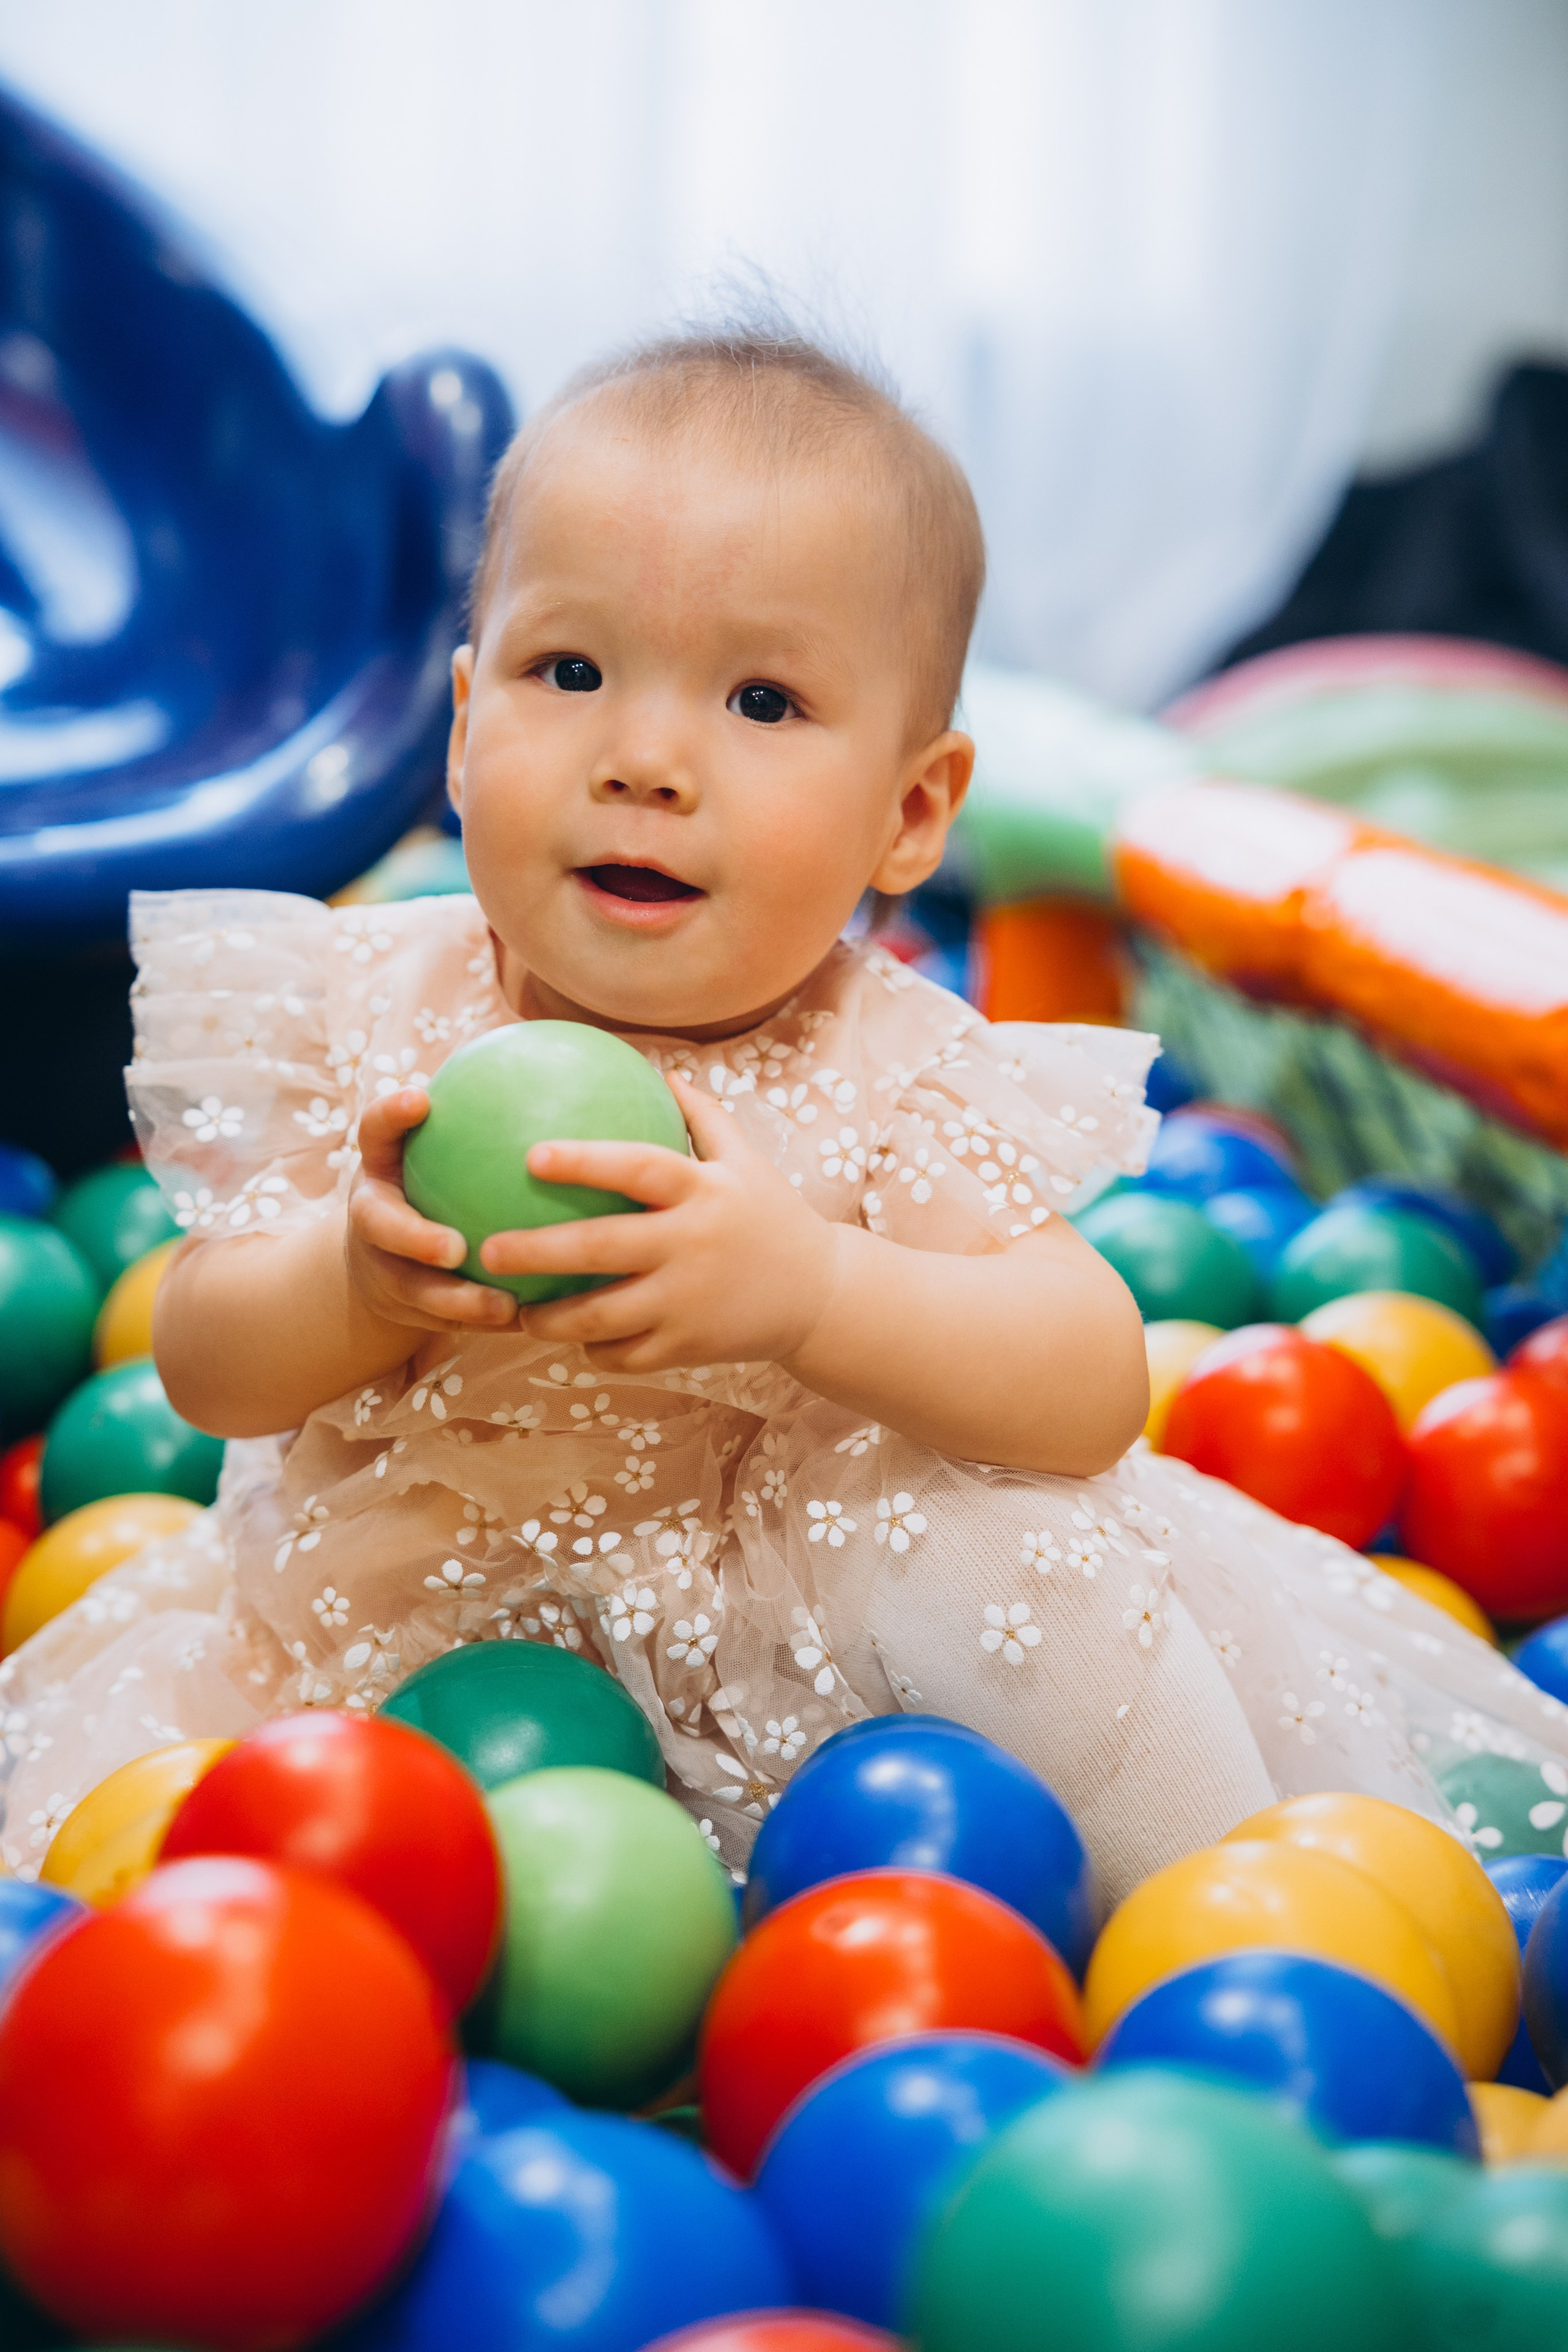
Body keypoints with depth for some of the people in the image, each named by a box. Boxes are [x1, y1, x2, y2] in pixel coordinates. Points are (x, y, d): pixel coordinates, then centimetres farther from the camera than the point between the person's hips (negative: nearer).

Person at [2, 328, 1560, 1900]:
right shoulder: (360, 1010, -9)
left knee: (1018, 1556, -24)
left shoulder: (892, 1075, -14)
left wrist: (808, 1289, -41)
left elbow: (1094, 1389, -23)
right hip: (398, 1629, 2)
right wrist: (353, 1287, -32)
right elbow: (204, 1366, -7)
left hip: (796, 1637, -1)